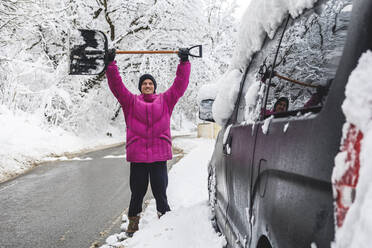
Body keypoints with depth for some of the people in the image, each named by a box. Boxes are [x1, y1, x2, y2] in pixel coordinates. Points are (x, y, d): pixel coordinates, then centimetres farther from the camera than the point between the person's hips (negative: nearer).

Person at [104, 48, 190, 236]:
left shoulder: (165, 100, 10)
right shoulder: (131, 102, 9)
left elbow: (180, 84, 7)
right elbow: (117, 86, 3)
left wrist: (184, 62, 4)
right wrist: (110, 65, -4)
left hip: (159, 155, 0)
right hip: (137, 155, 0)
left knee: (160, 191, 4)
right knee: (137, 191, 9)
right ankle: (133, 222, 26)